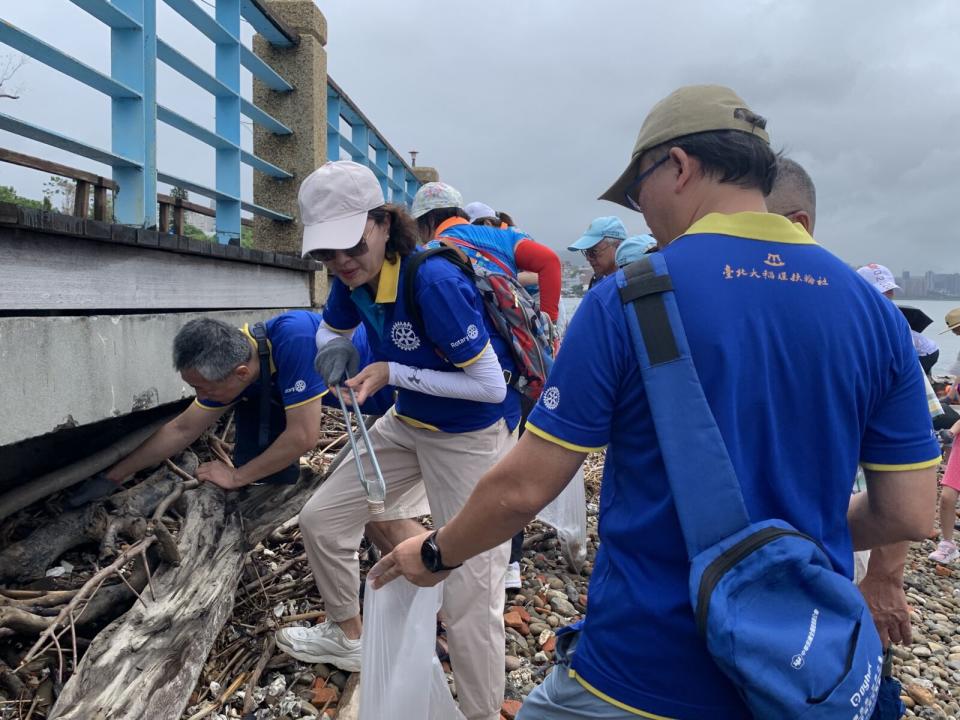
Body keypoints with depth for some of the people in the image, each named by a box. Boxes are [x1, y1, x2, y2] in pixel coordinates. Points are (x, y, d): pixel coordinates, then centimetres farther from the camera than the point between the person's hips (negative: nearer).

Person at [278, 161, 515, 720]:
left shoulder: (433, 281, -30)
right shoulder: (352, 280, -7)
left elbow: (491, 385, -26)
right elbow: (331, 329, 16)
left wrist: (392, 373, -25)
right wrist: (336, 349, -9)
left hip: (471, 438, -8)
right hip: (407, 425, 8)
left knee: (468, 595, -7)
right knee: (321, 519, 13)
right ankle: (348, 637, 38)